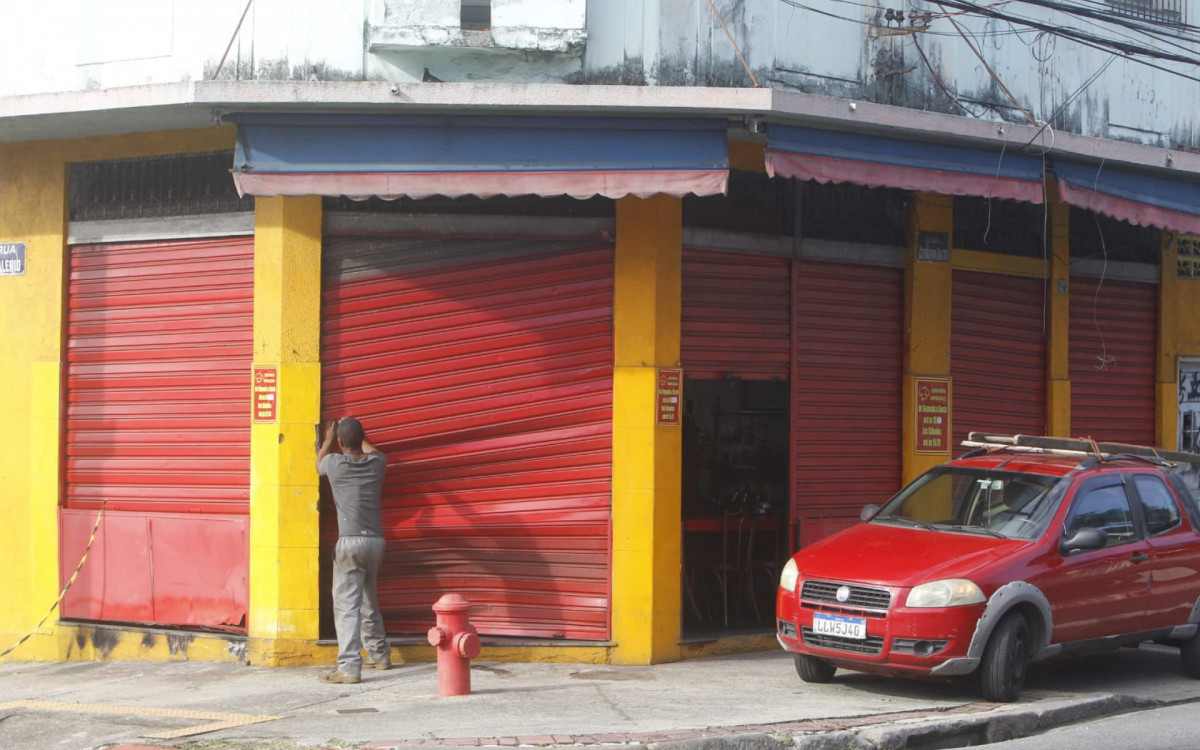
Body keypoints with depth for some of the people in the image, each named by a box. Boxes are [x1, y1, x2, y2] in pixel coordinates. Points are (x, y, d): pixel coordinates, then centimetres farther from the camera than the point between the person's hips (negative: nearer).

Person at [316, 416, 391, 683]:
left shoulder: (335, 463, -5)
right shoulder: (377, 462, 5)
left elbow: (319, 465, 22)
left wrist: (328, 439, 38)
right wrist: (355, 432, 47)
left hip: (350, 542, -5)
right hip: (376, 541, 5)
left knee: (346, 605, -9)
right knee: (369, 601, 23)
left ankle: (349, 667, -20)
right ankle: (379, 654, 34)